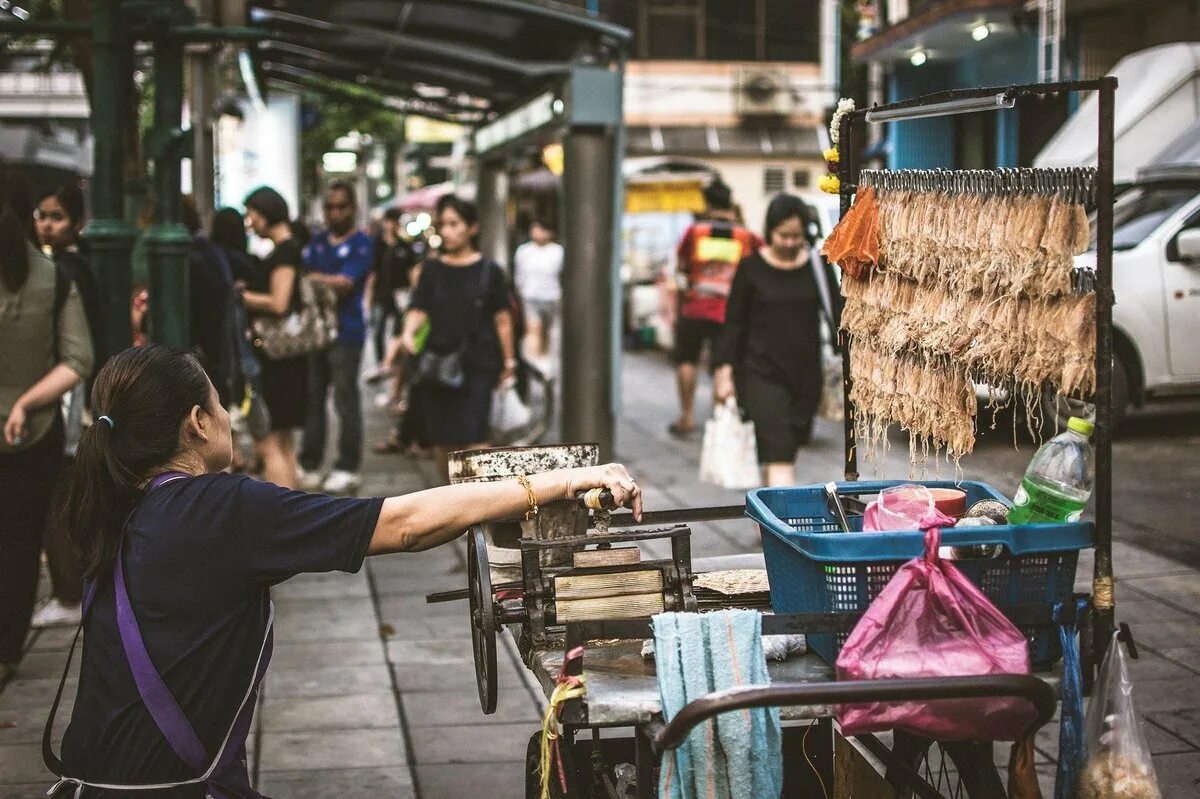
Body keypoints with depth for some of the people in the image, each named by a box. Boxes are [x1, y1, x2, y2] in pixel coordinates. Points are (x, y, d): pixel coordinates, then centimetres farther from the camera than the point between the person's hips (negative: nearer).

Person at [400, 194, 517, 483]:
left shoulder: (489, 271, 0)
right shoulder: (432, 269, 8)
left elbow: (502, 319, 3)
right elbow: (418, 310, 3)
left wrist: (509, 360, 4)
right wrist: (409, 332, -18)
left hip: (477, 365, -3)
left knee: (473, 437, -13)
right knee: (442, 439, 9)